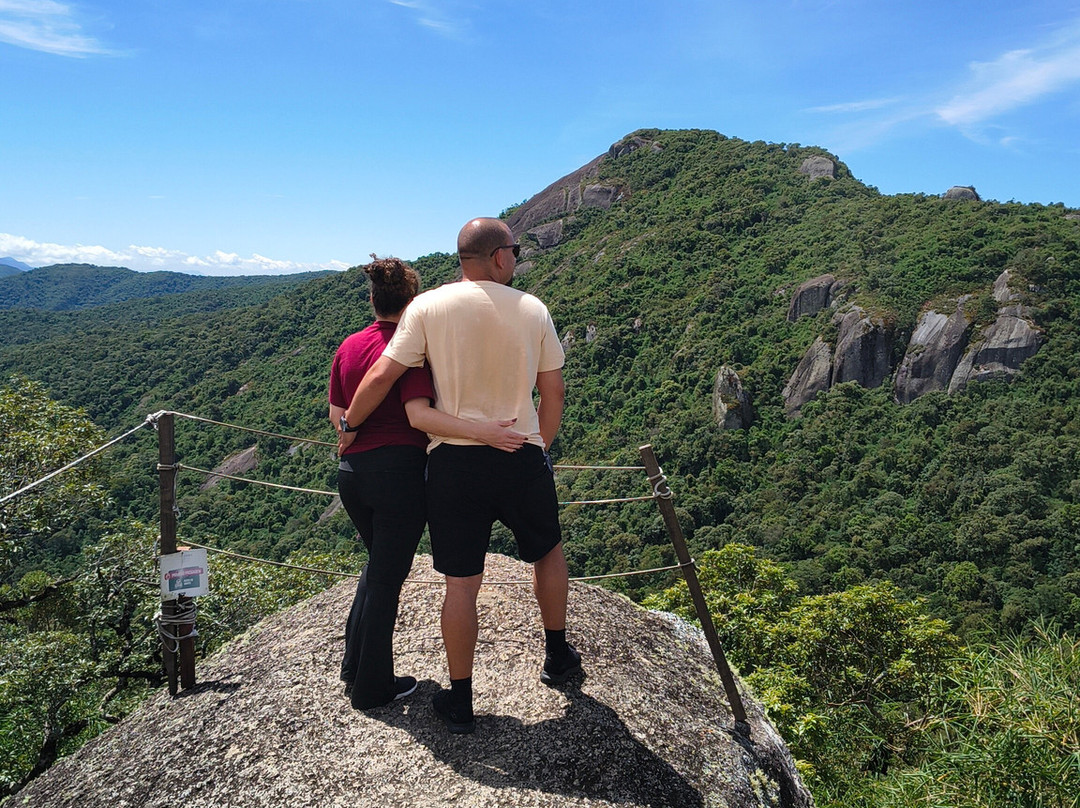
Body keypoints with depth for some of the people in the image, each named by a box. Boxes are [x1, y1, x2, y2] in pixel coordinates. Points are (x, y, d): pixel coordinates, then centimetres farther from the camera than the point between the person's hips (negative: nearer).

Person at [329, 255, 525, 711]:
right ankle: (372, 688, 21)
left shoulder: (348, 347, 8)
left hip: (351, 470, 7)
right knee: (387, 578, 7)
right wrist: (484, 433, -29)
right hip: (399, 469, -7)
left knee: (378, 565, 26)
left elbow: (337, 414, 11)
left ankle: (354, 667, 33)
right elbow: (419, 414, -24)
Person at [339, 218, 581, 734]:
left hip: (454, 461, -1)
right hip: (522, 457, 1)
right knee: (548, 552, 26)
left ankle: (459, 701, 19)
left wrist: (348, 427, 11)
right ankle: (557, 657, 39)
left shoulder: (429, 307, -4)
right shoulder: (533, 310, 1)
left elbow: (380, 379, -6)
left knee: (461, 584, 7)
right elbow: (553, 393, 5)